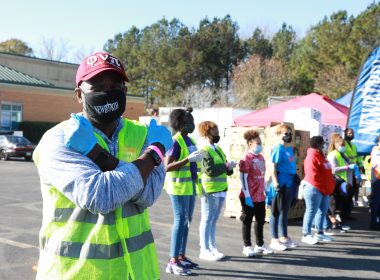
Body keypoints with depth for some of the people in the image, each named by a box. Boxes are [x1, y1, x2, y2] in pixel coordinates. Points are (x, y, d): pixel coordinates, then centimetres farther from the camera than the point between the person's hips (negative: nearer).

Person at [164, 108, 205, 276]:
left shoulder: (190, 140, 13)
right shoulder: (175, 141, -12)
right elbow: (167, 167, -20)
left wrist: (198, 159, 8)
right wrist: (188, 159, -26)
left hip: (190, 186, 9)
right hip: (179, 187, -9)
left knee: (187, 221, 12)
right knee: (180, 221, -8)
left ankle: (182, 257, 21)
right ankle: (173, 262, -2)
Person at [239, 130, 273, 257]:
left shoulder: (261, 158, 10)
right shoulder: (247, 158, -14)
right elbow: (243, 178, -17)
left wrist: (266, 191, 17)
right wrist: (247, 196, -19)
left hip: (260, 196, 8)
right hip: (249, 197, -8)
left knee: (260, 221, 16)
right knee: (247, 221, 5)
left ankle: (260, 245, 30)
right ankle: (247, 246, 15)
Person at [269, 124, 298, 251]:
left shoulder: (290, 149, 14)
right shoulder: (278, 149, -10)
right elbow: (273, 167, -16)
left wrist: (296, 178, 19)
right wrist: (275, 182, -23)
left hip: (290, 183, 8)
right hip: (281, 183, -8)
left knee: (285, 211, 16)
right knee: (277, 212, 0)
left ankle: (284, 237, 27)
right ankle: (274, 240, 7)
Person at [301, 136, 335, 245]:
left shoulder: (320, 155, 16)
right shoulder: (312, 157, -16)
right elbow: (313, 175, -22)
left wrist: (329, 187, 13)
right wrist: (322, 188, -18)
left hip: (324, 189, 10)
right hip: (314, 189, -10)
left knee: (323, 211, 15)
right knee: (311, 211, -6)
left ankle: (320, 233, 25)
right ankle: (306, 235, 0)